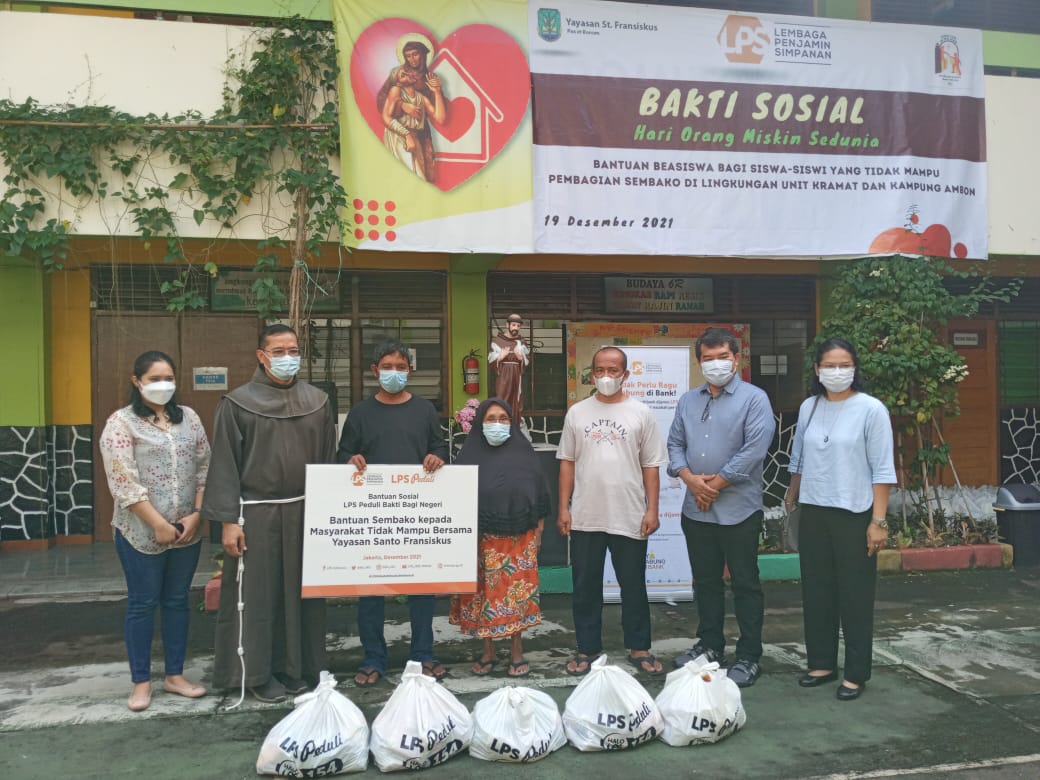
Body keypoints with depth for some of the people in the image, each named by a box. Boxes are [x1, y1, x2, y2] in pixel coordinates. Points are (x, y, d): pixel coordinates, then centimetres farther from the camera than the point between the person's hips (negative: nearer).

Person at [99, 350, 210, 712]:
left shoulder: (188, 417, 8)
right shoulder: (121, 422, -7)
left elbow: (205, 468, 7)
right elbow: (123, 483, -13)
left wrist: (196, 515, -5)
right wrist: (160, 525, -15)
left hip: (188, 530, 4)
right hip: (142, 532, -4)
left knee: (177, 601, 12)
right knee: (142, 604, 6)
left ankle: (175, 676, 24)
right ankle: (141, 682, 18)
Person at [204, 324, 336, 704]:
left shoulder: (317, 401, 6)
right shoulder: (238, 403, -3)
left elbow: (328, 460, 8)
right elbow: (225, 464, -4)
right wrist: (228, 520, -9)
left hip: (305, 512, 3)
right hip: (256, 514, -3)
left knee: (302, 593, 10)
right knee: (258, 595, 5)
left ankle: (297, 667, 25)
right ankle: (257, 674, 20)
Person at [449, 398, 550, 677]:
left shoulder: (523, 452, 2)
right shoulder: (470, 454, 2)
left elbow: (540, 494, 7)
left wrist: (538, 531, 5)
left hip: (519, 538, 0)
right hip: (482, 539, 0)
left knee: (518, 593, 3)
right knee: (484, 594, 6)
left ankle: (516, 652, 17)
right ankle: (487, 652, 21)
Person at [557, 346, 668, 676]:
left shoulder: (640, 413, 2)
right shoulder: (577, 413, 6)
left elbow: (651, 466, 2)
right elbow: (567, 463, 7)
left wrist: (652, 510, -4)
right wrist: (563, 508, 2)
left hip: (630, 517, -1)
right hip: (585, 517, 1)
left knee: (633, 586, 9)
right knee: (585, 587, 10)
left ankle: (638, 648, 23)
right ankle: (587, 649, 23)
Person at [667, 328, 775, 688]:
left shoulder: (754, 398, -5)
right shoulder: (688, 401, 13)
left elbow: (754, 449, -14)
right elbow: (675, 444, 10)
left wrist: (716, 484, -13)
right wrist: (691, 479, -8)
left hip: (738, 509, -5)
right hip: (695, 509, 6)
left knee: (745, 584, 3)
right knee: (706, 581, 16)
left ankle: (749, 656, 13)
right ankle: (710, 644, 30)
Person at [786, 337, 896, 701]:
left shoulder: (871, 409, -9)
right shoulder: (809, 407, 5)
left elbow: (882, 470, -9)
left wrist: (878, 520, -13)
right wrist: (790, 502, 19)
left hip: (854, 515, -5)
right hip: (813, 513, 5)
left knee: (855, 595, 5)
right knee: (816, 592, 12)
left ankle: (856, 673, 17)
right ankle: (821, 663, 26)